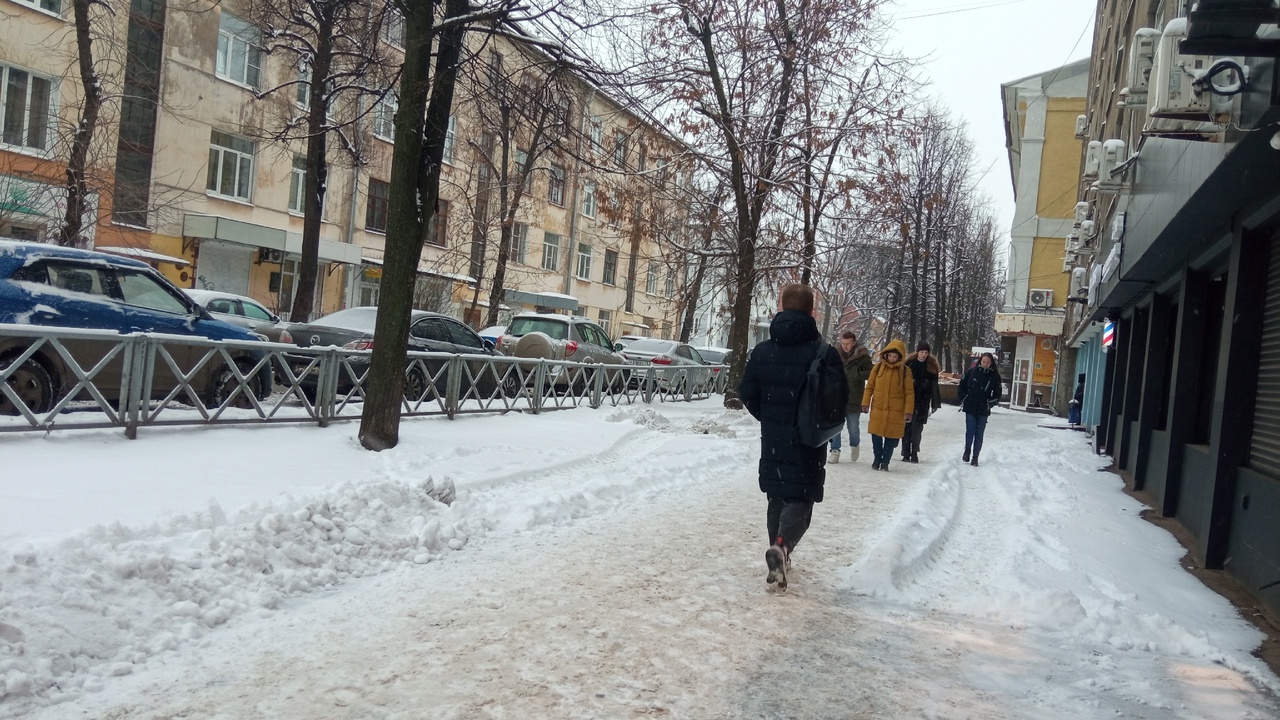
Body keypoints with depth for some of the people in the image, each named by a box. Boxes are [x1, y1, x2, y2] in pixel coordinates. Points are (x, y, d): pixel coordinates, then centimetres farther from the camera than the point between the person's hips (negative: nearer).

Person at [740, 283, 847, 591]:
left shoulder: (762, 350, 0)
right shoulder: (824, 353, -12)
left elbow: (747, 393, 3)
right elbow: (839, 398, -10)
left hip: (772, 441, 4)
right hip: (808, 443, -4)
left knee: (777, 498, 17)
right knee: (801, 499, 1)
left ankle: (779, 559, 24)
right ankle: (781, 546, -24)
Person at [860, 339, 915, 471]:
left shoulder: (905, 371, -2)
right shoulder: (878, 367, 1)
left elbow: (909, 392, -1)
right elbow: (870, 386, 6)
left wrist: (908, 411, -5)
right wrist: (865, 403, 1)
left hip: (896, 411, -1)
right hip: (878, 408, 1)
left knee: (892, 438, 4)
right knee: (876, 436, 5)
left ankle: (885, 461, 20)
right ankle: (877, 459, 23)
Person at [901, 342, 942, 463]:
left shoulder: (931, 366, 3)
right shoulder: (909, 363, 1)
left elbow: (934, 386, 5)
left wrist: (935, 403, 2)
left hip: (922, 402, 0)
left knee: (917, 428, 0)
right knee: (907, 427, 1)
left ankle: (914, 454, 7)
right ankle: (906, 454, 5)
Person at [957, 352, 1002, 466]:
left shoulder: (995, 376, -3)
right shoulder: (971, 372, -3)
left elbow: (997, 394, 5)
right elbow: (962, 386, 7)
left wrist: (990, 403, -7)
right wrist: (963, 400, 0)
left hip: (983, 410, 0)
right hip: (970, 408, 0)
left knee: (979, 434, 4)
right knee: (970, 431, -1)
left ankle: (975, 457, 12)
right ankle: (967, 450, 23)